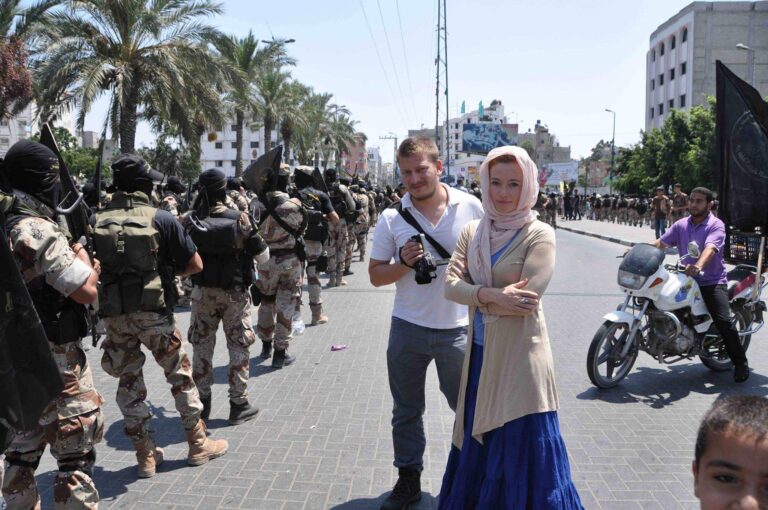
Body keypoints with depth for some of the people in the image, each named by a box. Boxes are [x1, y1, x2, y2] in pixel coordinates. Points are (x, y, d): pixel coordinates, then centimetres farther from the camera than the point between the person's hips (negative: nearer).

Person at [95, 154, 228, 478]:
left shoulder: (97, 221, -1)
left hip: (113, 315, 3)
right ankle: (198, 444, 22)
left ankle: (145, 455, 20)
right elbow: (195, 265, -5)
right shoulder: (161, 219, -9)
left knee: (129, 381, 13)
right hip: (153, 312, -3)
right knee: (180, 373, 13)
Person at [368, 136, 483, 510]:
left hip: (458, 328, -1)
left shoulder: (471, 207, -6)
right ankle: (408, 479, 32)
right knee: (407, 411, 14)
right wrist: (403, 263, -18)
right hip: (408, 328, 2)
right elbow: (376, 276, 2)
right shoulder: (392, 218, -3)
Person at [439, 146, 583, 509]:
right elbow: (450, 284, -5)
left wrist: (477, 296, -9)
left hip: (520, 357, -6)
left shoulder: (539, 235, -10)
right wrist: (492, 295, -20)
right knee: (477, 448, 19)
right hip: (480, 353, 6)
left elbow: (526, 301, -19)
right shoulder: (473, 232, 6)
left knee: (522, 453, 3)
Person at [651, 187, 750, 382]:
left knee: (723, 321, -19)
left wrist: (699, 265, -46)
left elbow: (710, 248, -26)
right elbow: (661, 242, 4)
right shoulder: (681, 225, 12)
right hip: (687, 279, 6)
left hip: (712, 281, -5)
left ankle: (740, 362, -4)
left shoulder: (716, 225, -7)